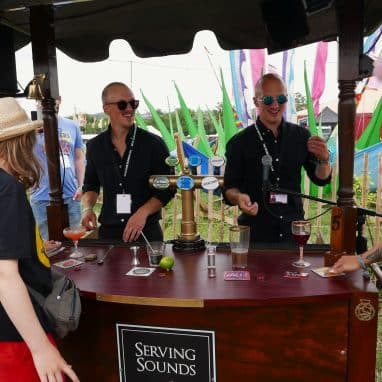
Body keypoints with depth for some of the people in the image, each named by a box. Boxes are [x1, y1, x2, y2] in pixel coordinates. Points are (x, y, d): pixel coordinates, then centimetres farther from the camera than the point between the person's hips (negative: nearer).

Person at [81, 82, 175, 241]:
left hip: (147, 232, -2)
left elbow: (167, 188, -5)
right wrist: (87, 208, -2)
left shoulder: (154, 144, -8)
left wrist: (143, 212, -18)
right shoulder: (95, 146, 2)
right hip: (108, 232, 3)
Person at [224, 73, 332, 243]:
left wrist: (324, 159, -13)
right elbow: (229, 187, -3)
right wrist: (239, 197, -25)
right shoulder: (240, 142, -6)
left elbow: (320, 179, 7)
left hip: (294, 230, 3)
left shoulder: (301, 136, 3)